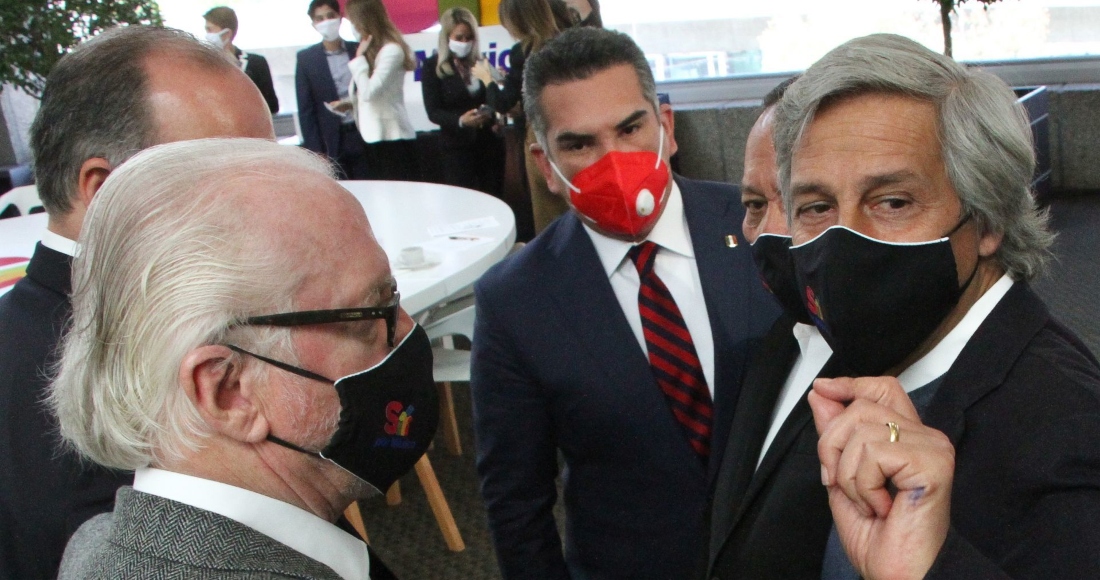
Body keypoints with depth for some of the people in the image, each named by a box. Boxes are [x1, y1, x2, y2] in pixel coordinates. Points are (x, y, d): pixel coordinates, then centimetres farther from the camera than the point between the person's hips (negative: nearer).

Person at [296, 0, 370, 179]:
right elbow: (306, 109, 1)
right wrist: (315, 150, -5)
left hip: (364, 136, 1)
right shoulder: (306, 58, 4)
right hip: (331, 144, -1)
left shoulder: (359, 50, 8)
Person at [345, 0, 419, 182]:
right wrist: (350, 103, 0)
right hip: (373, 138, 8)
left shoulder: (391, 50, -12)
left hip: (392, 138, -8)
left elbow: (369, 92, -19)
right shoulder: (371, 50, 13)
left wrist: (359, 58, -10)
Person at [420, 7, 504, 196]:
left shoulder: (481, 62, 9)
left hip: (489, 142, 3)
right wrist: (461, 120, -23)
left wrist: (494, 115, -8)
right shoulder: (433, 66, 0)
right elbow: (433, 112, -6)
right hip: (456, 147, -3)